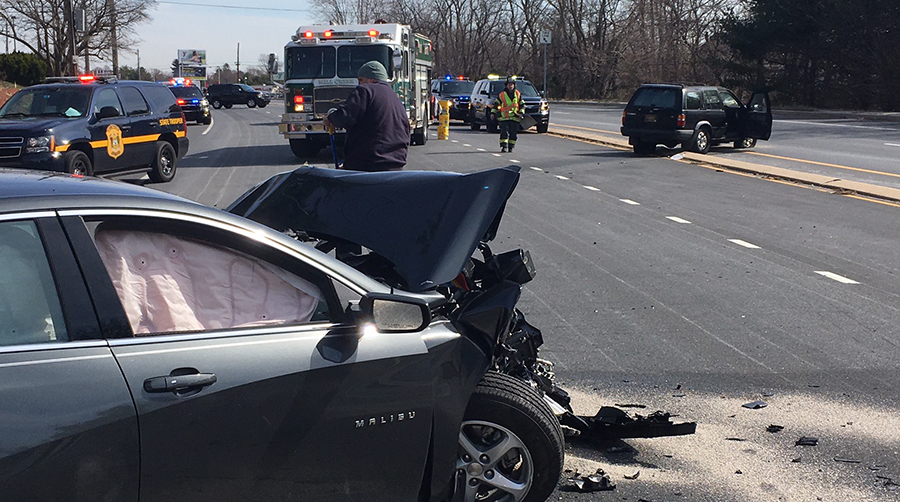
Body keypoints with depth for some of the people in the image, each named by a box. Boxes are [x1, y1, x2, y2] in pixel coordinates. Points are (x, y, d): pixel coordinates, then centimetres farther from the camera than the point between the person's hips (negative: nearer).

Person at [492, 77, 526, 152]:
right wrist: (493, 112, 4)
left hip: (515, 118, 2)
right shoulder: (502, 95, 2)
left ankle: (511, 146, 11)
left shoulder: (518, 94, 8)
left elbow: (522, 104, 14)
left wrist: (521, 113, 4)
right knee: (504, 132, -10)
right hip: (504, 117, -2)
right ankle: (503, 146, -8)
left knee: (513, 133, 2)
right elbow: (496, 104, 9)